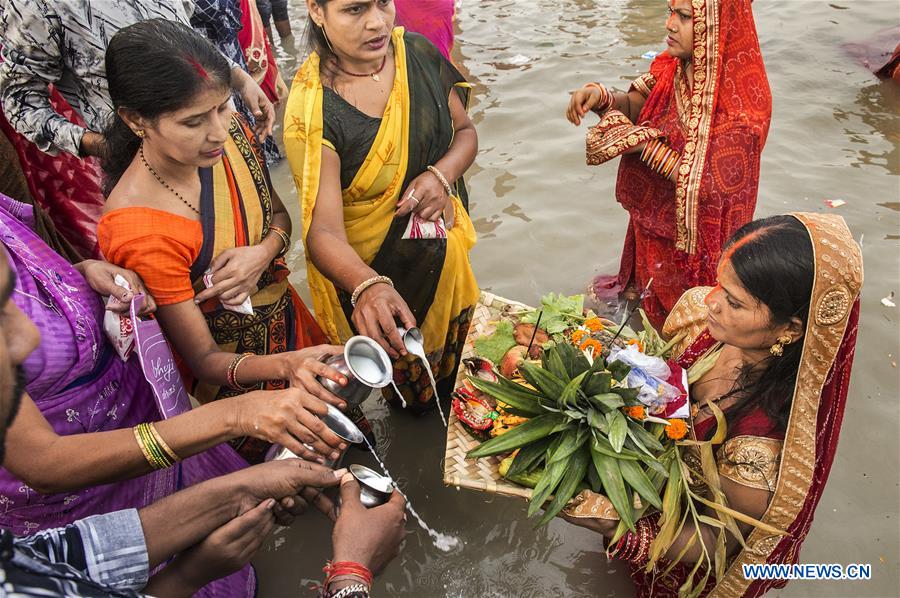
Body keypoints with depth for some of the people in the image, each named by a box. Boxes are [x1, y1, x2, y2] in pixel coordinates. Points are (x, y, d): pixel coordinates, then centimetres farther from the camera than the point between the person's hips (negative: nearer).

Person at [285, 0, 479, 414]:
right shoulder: (312, 108, -27)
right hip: (366, 270, -5)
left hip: (446, 251, 5)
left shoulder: (416, 51, -11)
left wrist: (443, 175, -21)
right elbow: (323, 230, -34)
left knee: (447, 367, 29)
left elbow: (465, 131, 1)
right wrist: (368, 286, -55)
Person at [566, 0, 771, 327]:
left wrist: (644, 143, -28)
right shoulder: (672, 65, -8)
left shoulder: (742, 95, -28)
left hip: (692, 236, -6)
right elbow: (632, 107, 4)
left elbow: (710, 184, -30)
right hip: (651, 217, 6)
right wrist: (600, 97, -18)